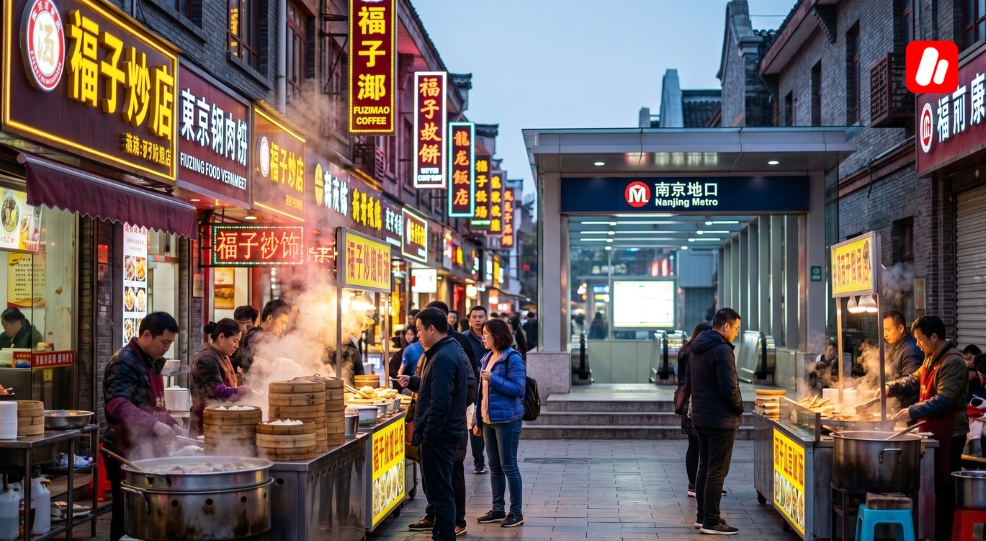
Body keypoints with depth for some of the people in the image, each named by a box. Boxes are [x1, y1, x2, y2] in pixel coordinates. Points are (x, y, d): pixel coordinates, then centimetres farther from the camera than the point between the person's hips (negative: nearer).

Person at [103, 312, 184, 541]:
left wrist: (173, 425, 10)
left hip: (146, 447, 9)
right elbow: (117, 404, -31)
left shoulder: (151, 362, 14)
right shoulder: (124, 362, -16)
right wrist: (155, 425, -39)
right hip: (126, 451, -9)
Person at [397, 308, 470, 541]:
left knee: (440, 491, -4)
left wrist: (427, 435, -21)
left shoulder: (443, 358, -21)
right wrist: (412, 381, 15)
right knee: (440, 489, 19)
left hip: (439, 434, -11)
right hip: (445, 431, 11)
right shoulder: (452, 351, 13)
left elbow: (440, 402, -25)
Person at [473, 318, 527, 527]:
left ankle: (517, 512, 6)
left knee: (508, 466, -3)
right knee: (494, 467, 12)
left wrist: (493, 379, -23)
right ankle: (498, 509, 20)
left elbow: (518, 388, -16)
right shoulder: (488, 358, 12)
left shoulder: (513, 358, -12)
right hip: (489, 419, 8)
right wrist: (478, 420, 15)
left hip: (507, 419, -8)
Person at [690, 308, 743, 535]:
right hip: (721, 419, -9)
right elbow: (729, 387, -22)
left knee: (704, 468, 15)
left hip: (701, 416, 9)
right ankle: (711, 522, -2)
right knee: (717, 471, -4)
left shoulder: (697, 349, 11)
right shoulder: (722, 350, -18)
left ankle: (702, 516, 21)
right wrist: (739, 409, -6)